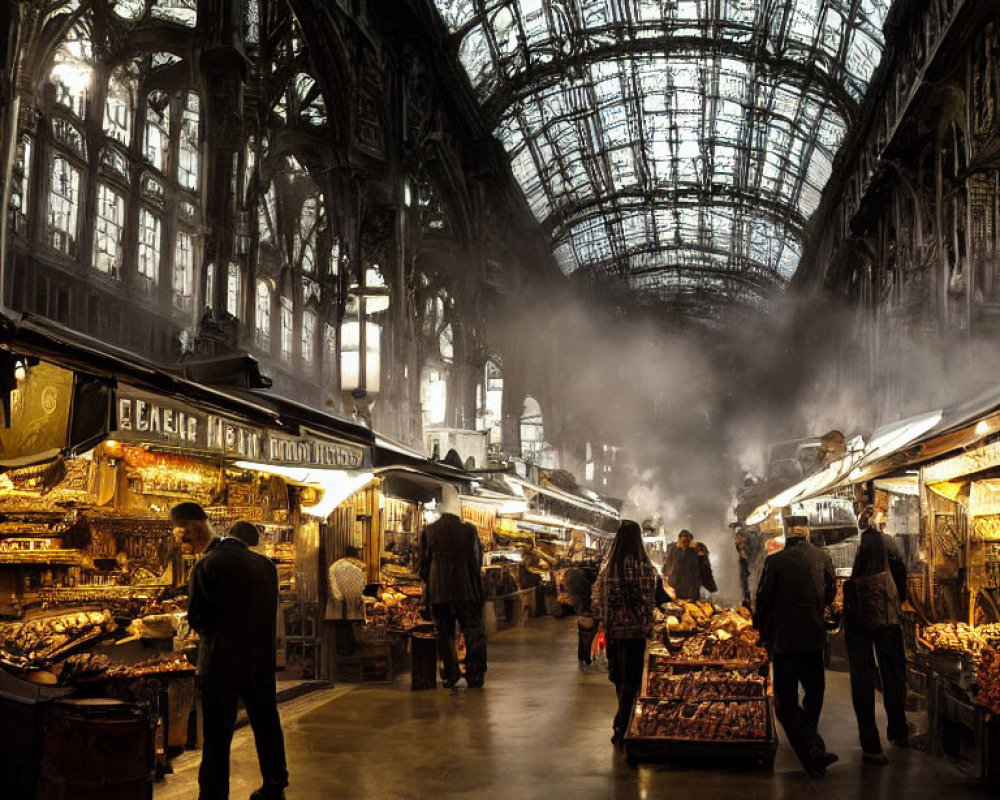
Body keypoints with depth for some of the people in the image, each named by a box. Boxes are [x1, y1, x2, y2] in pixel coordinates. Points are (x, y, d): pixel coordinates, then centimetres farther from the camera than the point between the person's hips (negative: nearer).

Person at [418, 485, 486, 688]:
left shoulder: (428, 531, -3)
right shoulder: (469, 530, -8)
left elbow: (424, 564, 3)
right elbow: (477, 561, -1)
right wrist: (478, 588, 13)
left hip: (439, 593, 2)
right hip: (466, 591, -2)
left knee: (445, 634, 12)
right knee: (473, 633, 7)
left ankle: (449, 677, 15)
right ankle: (474, 677, 6)